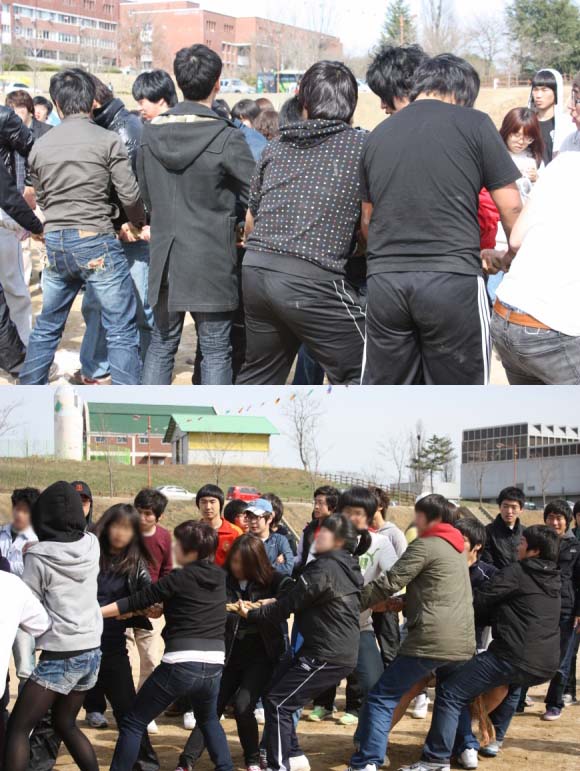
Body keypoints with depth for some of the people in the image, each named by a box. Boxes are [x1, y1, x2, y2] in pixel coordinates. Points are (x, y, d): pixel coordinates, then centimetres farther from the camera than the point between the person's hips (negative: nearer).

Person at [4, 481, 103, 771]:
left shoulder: (39, 557, -14)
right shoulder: (91, 546, 0)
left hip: (60, 657, -6)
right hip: (91, 651, 6)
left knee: (17, 728, 3)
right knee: (65, 723, 23)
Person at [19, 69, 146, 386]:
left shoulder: (40, 146, 5)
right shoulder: (107, 140, -8)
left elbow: (41, 198, 12)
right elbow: (130, 195, -9)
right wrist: (139, 223, 10)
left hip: (55, 244, 5)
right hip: (96, 243, -5)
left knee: (46, 328, 18)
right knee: (122, 332, 2)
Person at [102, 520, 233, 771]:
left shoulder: (181, 577, -5)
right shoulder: (218, 577, 12)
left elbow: (139, 600, -2)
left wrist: (94, 612, 3)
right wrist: (161, 608, 24)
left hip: (181, 665, -6)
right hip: (213, 667, 6)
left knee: (134, 723, 5)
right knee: (208, 719, 33)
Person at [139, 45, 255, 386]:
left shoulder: (151, 134, 1)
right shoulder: (227, 138, -14)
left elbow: (148, 196, 11)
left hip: (164, 258, 5)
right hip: (212, 261, -4)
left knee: (162, 345, 15)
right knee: (216, 351, 5)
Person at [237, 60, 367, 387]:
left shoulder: (276, 148, 16)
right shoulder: (362, 146, 1)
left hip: (256, 268, 6)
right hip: (313, 280, -6)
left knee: (260, 374, 21)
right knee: (361, 377, 1)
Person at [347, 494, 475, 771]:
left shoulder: (424, 546, -6)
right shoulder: (457, 548, 20)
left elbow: (388, 583, -7)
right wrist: (406, 603, 13)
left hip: (431, 641, -8)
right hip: (463, 642, 8)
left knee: (382, 697, -6)